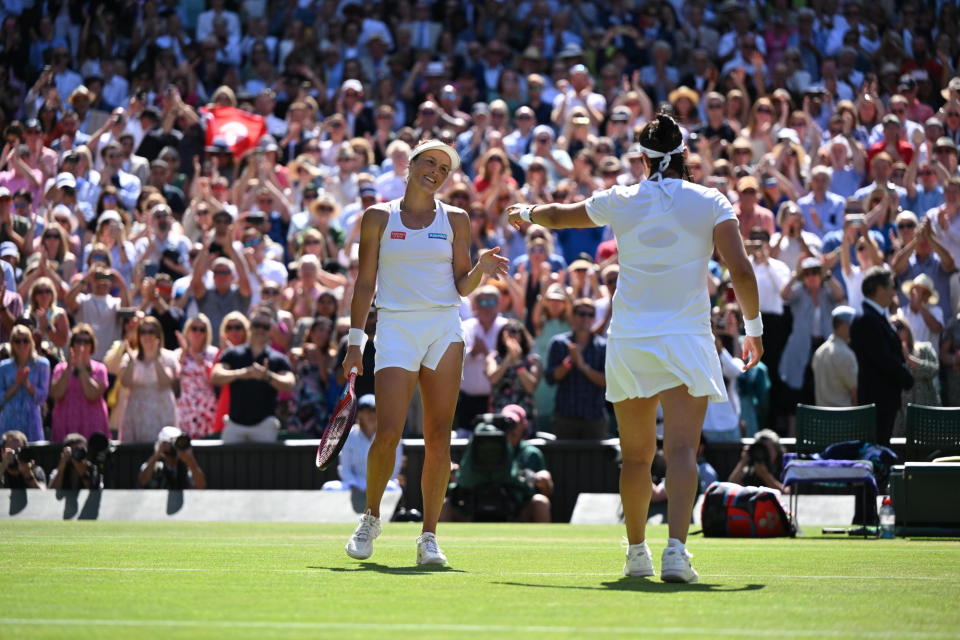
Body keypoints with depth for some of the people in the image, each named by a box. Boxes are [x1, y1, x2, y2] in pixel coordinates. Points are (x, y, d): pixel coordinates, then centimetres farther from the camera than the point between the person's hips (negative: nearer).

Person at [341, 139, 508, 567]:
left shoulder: (455, 220, 10)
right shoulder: (379, 218, 6)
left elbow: (463, 286, 10)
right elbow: (365, 282, 7)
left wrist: (481, 268, -11)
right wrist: (355, 341, 1)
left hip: (444, 330, 2)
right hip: (396, 327, -2)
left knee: (438, 438, -2)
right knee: (388, 434, -12)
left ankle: (429, 536, 4)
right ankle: (371, 517, 12)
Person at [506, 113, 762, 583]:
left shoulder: (620, 201, 6)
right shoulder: (710, 203, -1)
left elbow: (557, 215, 24)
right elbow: (741, 271, -9)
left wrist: (525, 213, 45)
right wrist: (753, 328, 4)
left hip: (627, 342, 3)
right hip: (685, 340, -3)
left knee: (636, 455, 14)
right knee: (681, 448, -12)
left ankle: (637, 552, 24)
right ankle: (676, 548, -28)